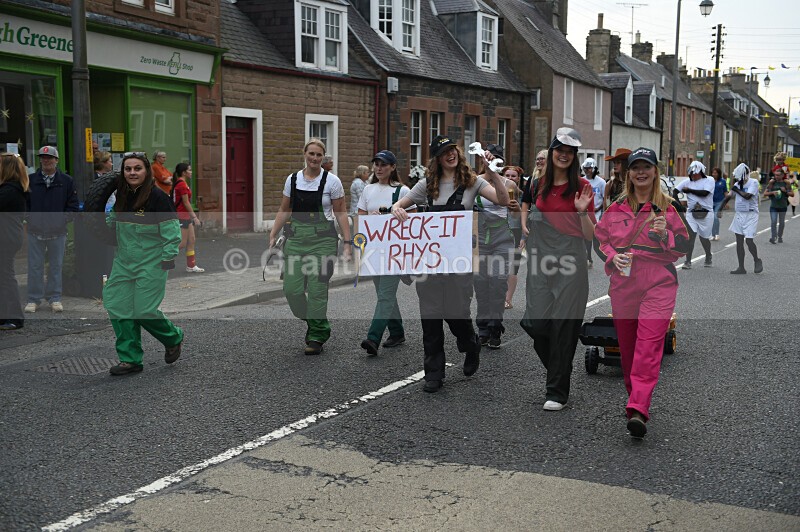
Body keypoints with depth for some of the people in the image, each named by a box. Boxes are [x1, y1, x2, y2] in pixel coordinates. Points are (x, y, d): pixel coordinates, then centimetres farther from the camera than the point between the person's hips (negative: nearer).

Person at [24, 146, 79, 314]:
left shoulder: (66, 181, 2)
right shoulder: (30, 180, 4)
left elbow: (73, 206, 3)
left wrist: (62, 220, -7)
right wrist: (30, 218, -4)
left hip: (58, 232, 0)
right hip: (35, 231, 0)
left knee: (56, 266, 8)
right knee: (35, 266, 4)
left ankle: (54, 298, 18)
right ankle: (33, 299, 14)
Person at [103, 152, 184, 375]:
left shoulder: (157, 196, -14)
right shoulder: (122, 195, 8)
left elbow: (171, 231, -13)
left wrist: (168, 259, -14)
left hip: (151, 265, -7)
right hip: (123, 262, 7)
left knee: (145, 310, -7)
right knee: (119, 308, 1)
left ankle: (174, 338, 23)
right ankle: (131, 359, 12)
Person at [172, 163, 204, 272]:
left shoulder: (180, 183, 14)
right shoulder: (182, 184, -16)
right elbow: (186, 203, -17)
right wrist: (194, 217, -14)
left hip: (186, 216, 10)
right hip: (182, 216, -10)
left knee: (192, 240, 11)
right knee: (182, 243, -7)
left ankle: (191, 266, 15)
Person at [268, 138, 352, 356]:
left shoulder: (332, 181, -3)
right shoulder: (292, 179, 7)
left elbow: (341, 213, -1)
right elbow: (284, 211, 14)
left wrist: (347, 242, -8)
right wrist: (273, 236, 8)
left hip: (323, 238, -4)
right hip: (296, 237, 4)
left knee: (317, 289, -5)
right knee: (292, 289, -2)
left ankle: (316, 337, 10)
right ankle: (318, 325, 23)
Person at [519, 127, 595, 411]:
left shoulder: (581, 186, 0)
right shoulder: (538, 185, 10)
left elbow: (590, 235, -1)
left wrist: (583, 211, -17)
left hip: (570, 263, -3)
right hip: (541, 263, 4)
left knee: (563, 326, -2)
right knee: (536, 323, -1)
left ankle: (557, 392, 9)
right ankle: (557, 372, 28)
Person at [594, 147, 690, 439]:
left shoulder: (668, 207, 4)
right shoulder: (616, 208, 9)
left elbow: (683, 248, 7)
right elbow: (600, 238, 16)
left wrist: (665, 234, -13)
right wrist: (613, 256, -3)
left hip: (658, 286, -3)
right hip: (623, 286, 3)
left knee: (649, 347, -15)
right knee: (627, 346, 9)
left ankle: (638, 410, -21)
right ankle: (635, 397, 28)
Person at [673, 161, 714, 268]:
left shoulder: (709, 181, -3)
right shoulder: (687, 182, 8)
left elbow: (704, 193, -18)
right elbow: (675, 190, 9)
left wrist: (689, 190, -10)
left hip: (705, 214, -2)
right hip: (691, 213, 2)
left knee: (704, 238, 9)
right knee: (691, 236, -11)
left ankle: (708, 259, 33)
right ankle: (688, 262, -9)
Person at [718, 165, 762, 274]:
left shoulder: (753, 182, -10)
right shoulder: (737, 184, 8)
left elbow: (747, 196, -22)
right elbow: (728, 197, 11)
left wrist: (736, 190, -9)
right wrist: (720, 210, 4)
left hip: (750, 215, -6)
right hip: (739, 214, 6)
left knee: (749, 240, -10)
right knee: (739, 241, 4)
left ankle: (757, 261, 17)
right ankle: (741, 267, 10)